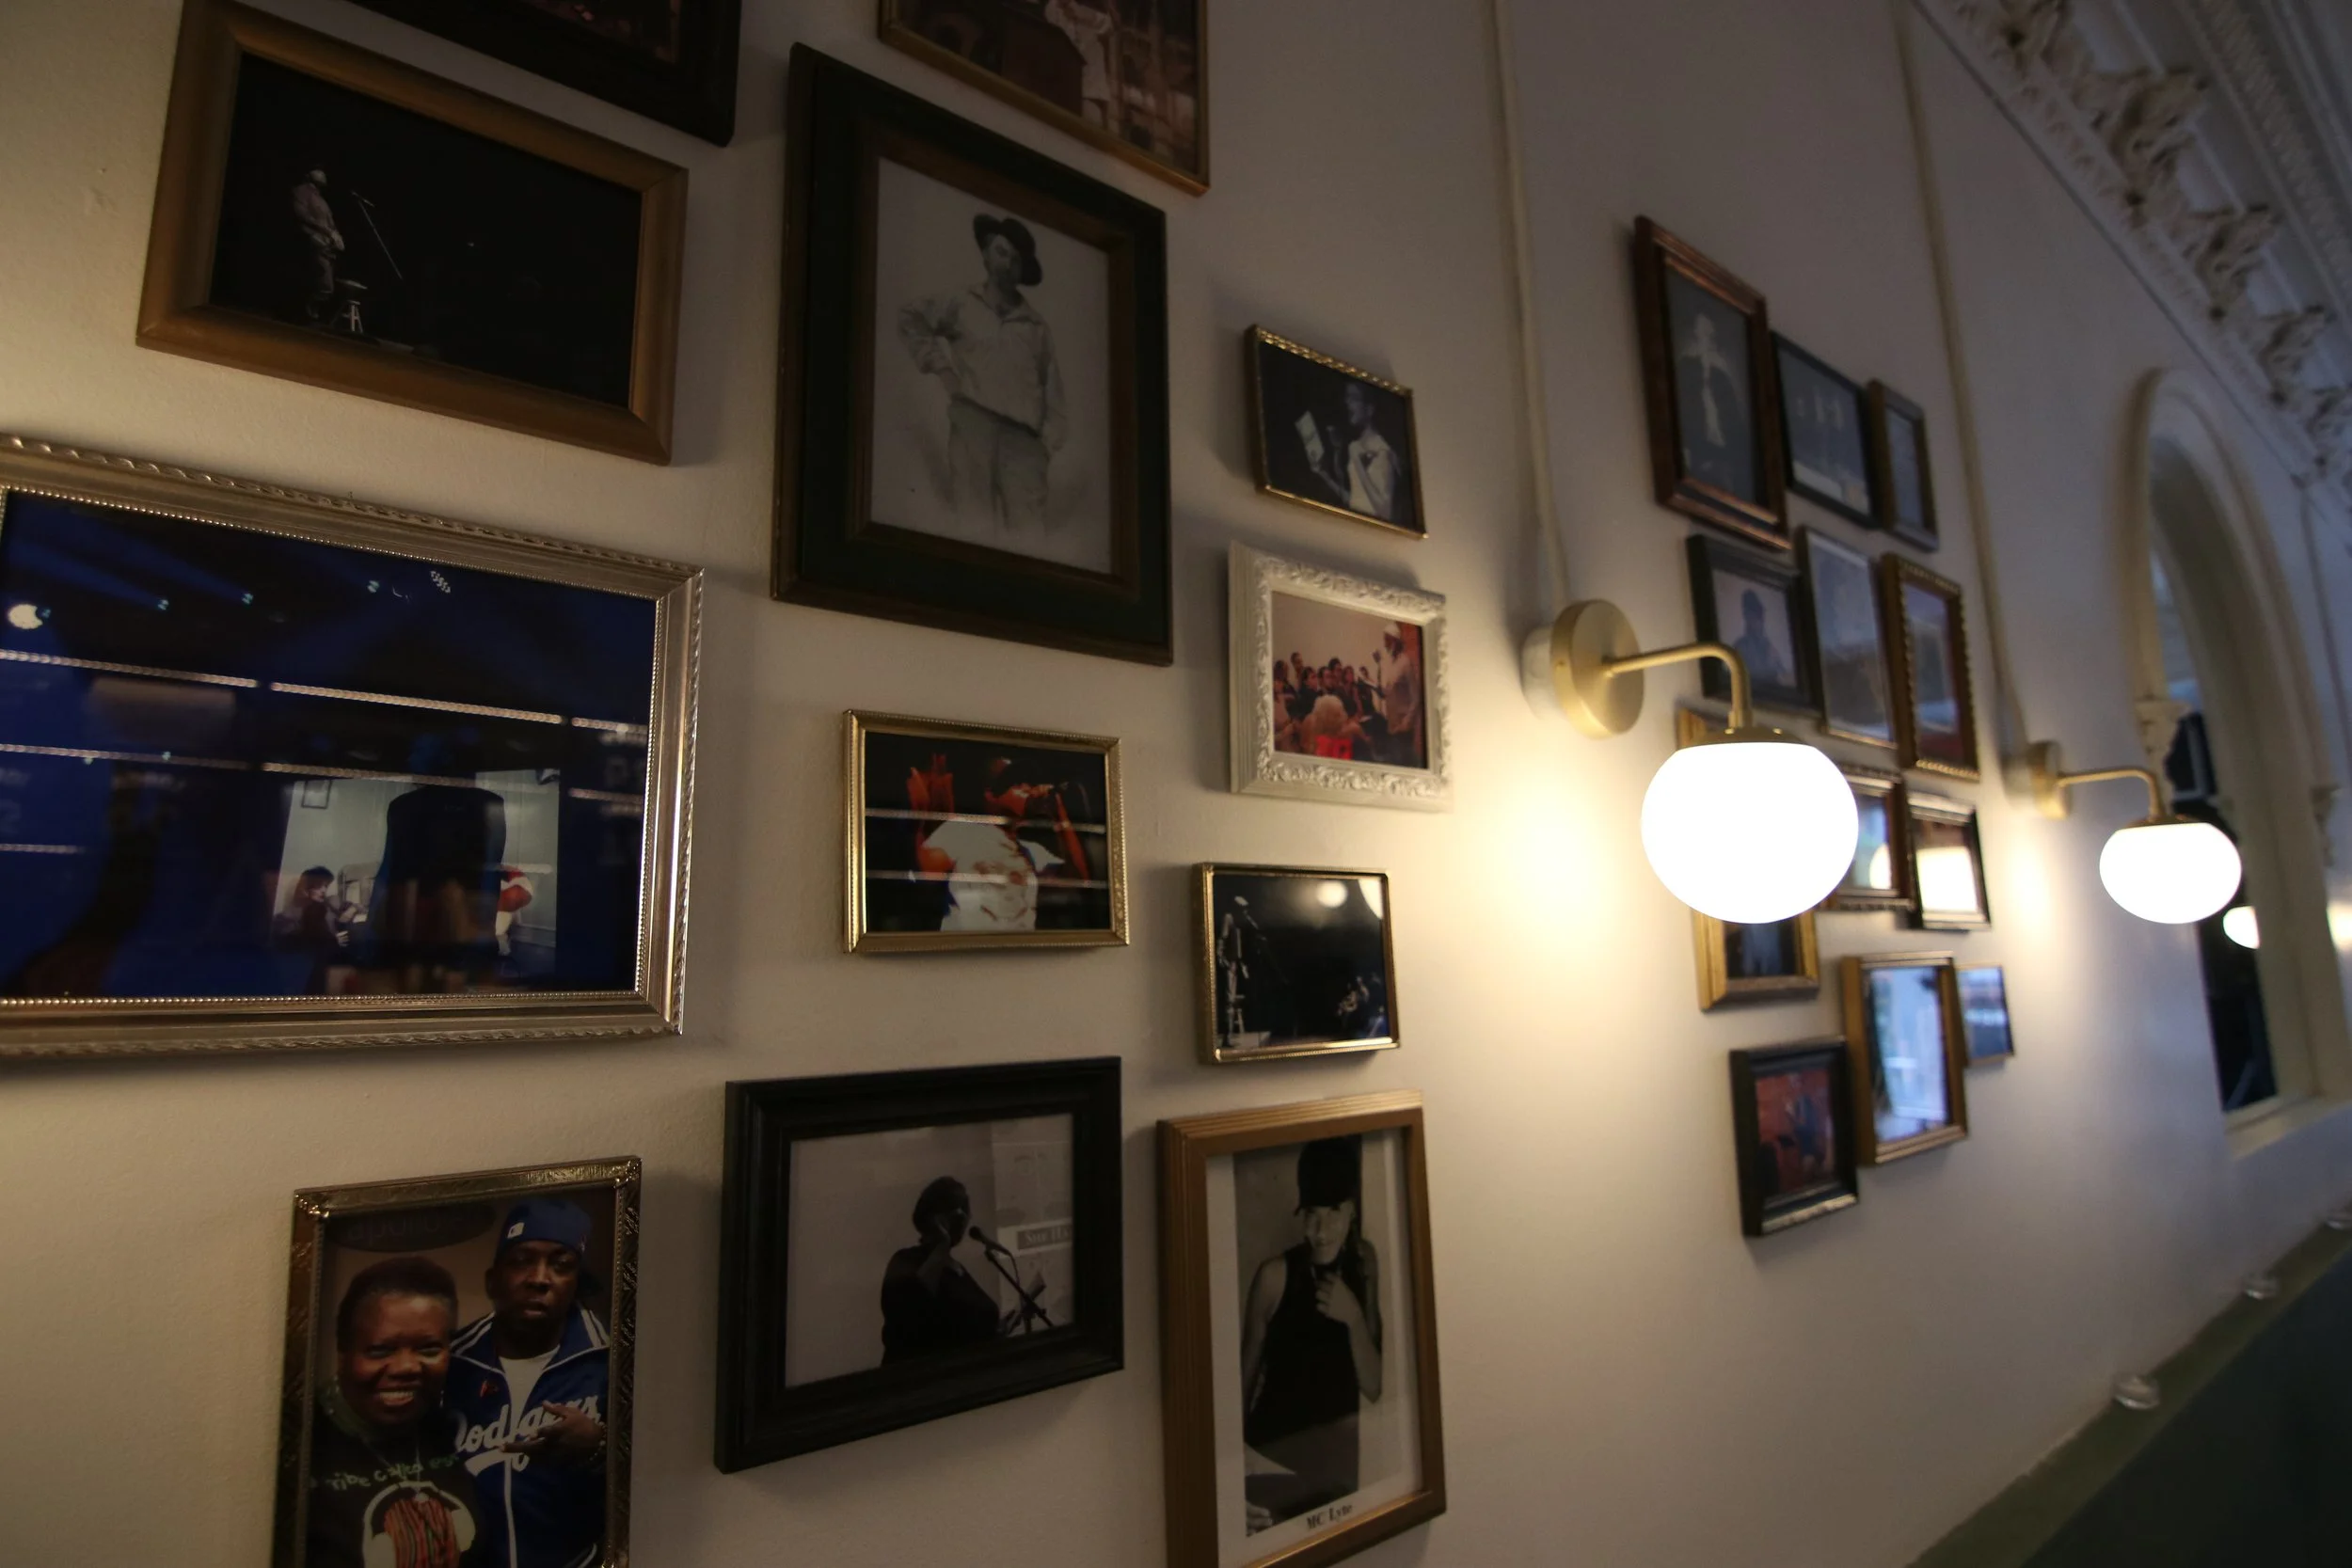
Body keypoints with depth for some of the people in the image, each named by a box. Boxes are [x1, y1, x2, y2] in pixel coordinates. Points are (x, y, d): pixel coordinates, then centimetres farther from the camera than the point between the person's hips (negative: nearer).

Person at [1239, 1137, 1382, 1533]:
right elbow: (1245, 1375, -8)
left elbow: (1375, 1389, -4)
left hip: (1338, 1443, 4)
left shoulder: (1365, 1264, -5)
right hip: (1275, 1446, -4)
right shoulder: (1275, 1275, -16)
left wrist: (1353, 1318, -19)